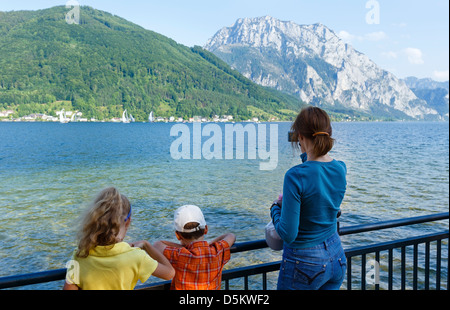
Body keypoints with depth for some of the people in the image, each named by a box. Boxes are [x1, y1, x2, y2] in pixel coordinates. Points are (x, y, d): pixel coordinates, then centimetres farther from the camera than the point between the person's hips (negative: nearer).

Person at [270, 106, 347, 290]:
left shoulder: (295, 176, -25)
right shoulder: (341, 169, -6)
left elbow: (288, 235, -21)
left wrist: (275, 208, -6)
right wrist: (307, 155, 31)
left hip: (305, 263, -6)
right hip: (336, 257, 7)